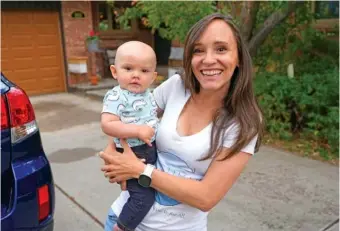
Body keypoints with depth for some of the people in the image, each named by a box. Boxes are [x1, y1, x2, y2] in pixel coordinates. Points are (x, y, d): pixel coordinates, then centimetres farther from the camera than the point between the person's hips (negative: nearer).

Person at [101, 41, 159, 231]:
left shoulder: (148, 94, 6)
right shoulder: (116, 97, -19)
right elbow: (107, 125, -29)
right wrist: (137, 131, -31)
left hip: (152, 149, 9)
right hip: (133, 154, -8)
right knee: (144, 196, -11)